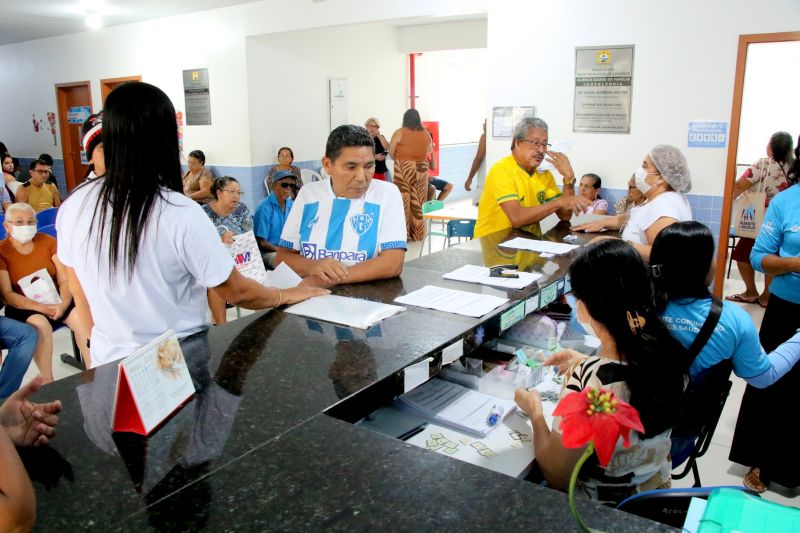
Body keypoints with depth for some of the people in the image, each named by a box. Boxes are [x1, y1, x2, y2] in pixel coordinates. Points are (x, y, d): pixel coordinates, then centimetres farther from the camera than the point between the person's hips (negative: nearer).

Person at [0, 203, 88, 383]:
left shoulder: (48, 242, 5)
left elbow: (64, 279, -1)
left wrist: (63, 304, -20)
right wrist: (39, 307, -21)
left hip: (55, 302, 2)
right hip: (23, 308, -2)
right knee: (41, 325, -34)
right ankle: (47, 381, -20)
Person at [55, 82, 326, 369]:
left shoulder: (73, 207, -9)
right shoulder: (181, 214, -25)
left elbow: (79, 293, 4)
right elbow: (236, 292, -14)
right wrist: (288, 295, 4)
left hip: (109, 361, 5)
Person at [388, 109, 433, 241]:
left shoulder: (399, 133, -6)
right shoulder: (426, 133, 5)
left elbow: (391, 152, -3)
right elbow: (430, 150, 18)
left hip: (404, 169, -4)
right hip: (421, 169, 4)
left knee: (403, 201, 1)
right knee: (418, 202, 9)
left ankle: (403, 234, 1)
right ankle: (417, 234, 16)